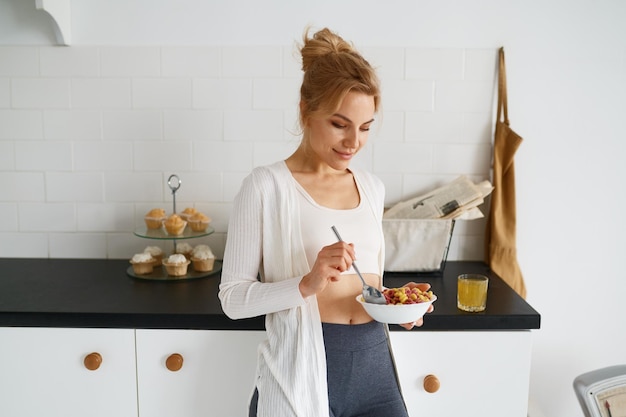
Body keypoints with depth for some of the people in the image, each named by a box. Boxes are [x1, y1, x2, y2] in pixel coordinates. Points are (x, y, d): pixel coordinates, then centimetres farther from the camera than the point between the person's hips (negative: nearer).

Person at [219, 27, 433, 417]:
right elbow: (233, 298, -9)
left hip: (375, 363, 5)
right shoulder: (266, 186, -10)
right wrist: (307, 284, -25)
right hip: (303, 369, -4)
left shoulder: (372, 187, 7)